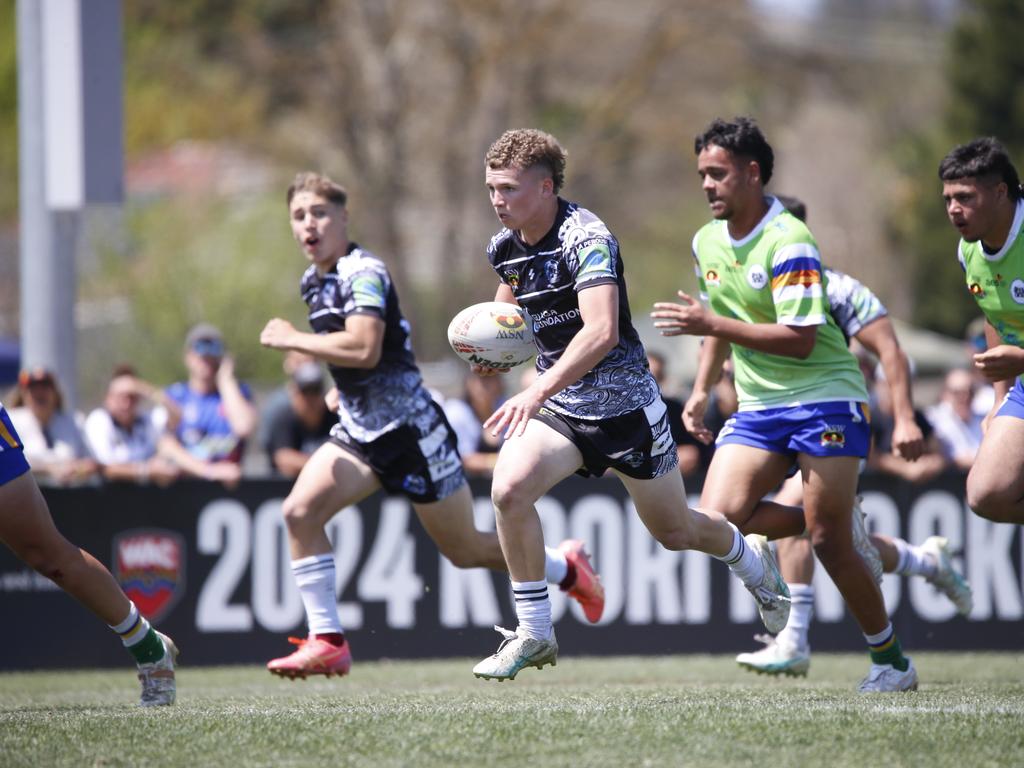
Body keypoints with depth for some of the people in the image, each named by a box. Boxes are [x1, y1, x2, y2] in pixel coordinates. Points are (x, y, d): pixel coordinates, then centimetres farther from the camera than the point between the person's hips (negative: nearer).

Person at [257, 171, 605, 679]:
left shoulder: (363, 272, -18)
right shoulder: (314, 281, 10)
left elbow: (364, 348, -33)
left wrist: (291, 339, -24)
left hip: (410, 429, -8)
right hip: (359, 430, 8)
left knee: (464, 550, 4)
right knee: (299, 510, -14)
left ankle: (566, 566, 30)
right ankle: (327, 642, -12)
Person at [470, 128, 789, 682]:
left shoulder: (585, 239, -24)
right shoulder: (505, 246, 0)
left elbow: (601, 332, -37)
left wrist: (537, 392, -46)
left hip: (622, 403, -5)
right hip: (558, 405, 5)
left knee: (677, 532, 11)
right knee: (508, 489, -23)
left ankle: (751, 560, 47)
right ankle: (533, 633, -12)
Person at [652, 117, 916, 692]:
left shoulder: (788, 241, -16)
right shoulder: (708, 241, 9)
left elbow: (799, 339, -22)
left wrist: (711, 324, -22)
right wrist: (702, 390, 16)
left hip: (823, 398, -7)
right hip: (758, 406, 7)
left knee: (830, 542, -9)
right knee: (719, 515, -14)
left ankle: (891, 659, 7)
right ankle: (831, 517, 11)